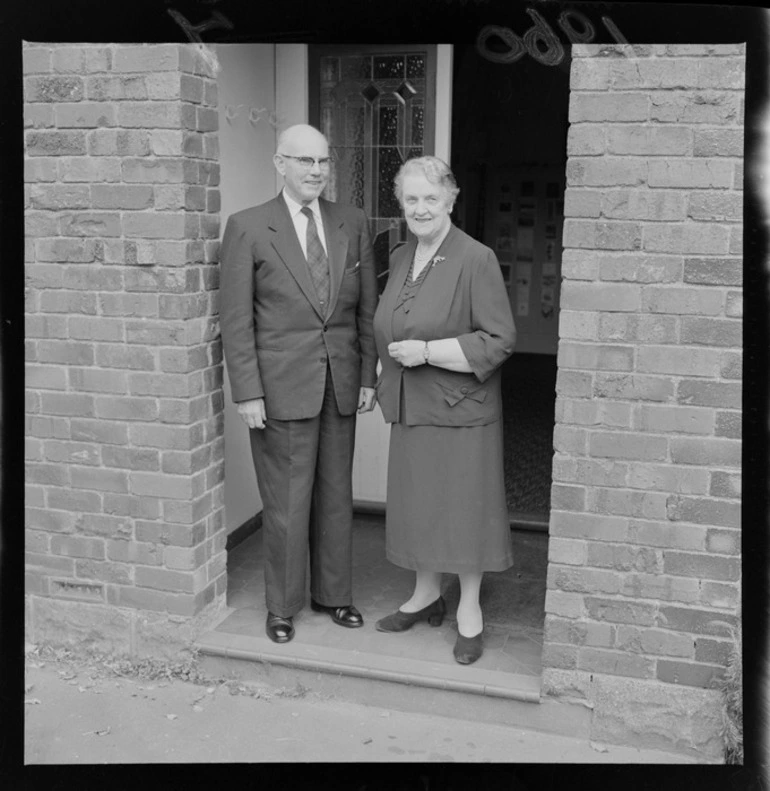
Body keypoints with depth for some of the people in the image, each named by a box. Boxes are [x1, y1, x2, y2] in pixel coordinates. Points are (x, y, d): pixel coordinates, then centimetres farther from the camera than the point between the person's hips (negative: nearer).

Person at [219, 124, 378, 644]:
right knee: (286, 502, 5)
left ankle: (333, 594, 31)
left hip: (341, 386, 4)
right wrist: (248, 392, -11)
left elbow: (367, 307, 10)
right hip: (282, 387, -4)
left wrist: (368, 376, 5)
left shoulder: (353, 224, 7)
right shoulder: (248, 228, -5)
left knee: (336, 497, 14)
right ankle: (282, 606, 23)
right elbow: (236, 319, -7)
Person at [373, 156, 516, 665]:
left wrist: (428, 352, -20)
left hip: (461, 408, -6)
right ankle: (427, 594, 33)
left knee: (464, 506, 3)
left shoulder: (476, 260, -12)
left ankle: (469, 609, 21)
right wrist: (390, 379, 12)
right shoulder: (400, 259, 9)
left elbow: (500, 340, -15)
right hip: (411, 408, 6)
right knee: (417, 504, 14)